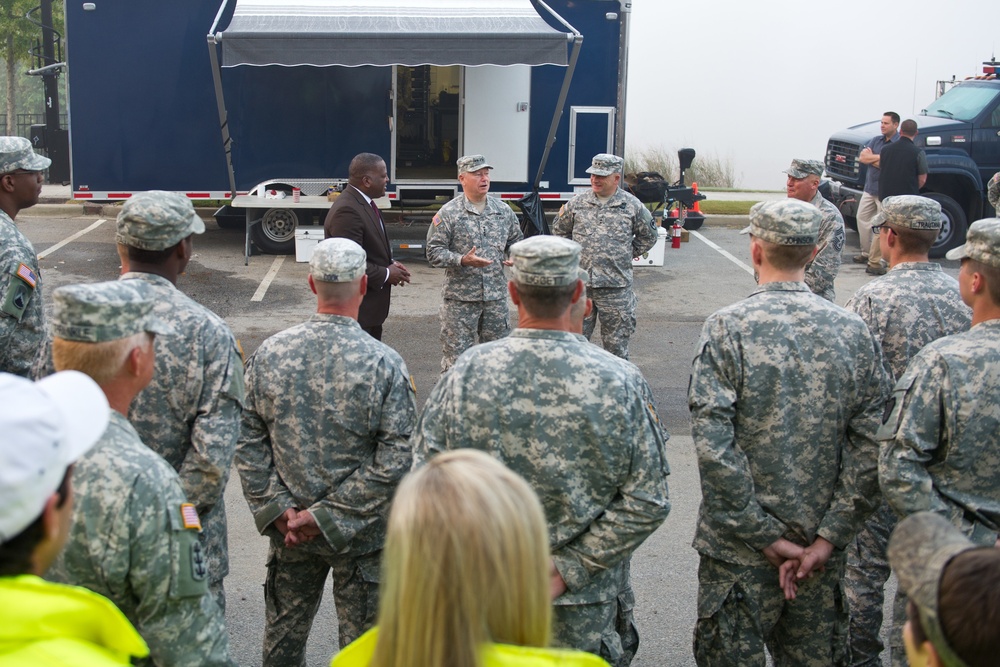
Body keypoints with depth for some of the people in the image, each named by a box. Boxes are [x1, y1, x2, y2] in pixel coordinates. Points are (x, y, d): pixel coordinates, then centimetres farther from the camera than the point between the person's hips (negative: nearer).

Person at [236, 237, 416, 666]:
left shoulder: (269, 354, -9)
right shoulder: (384, 364, -19)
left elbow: (248, 442, -5)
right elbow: (396, 461, -20)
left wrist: (277, 509, -4)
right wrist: (328, 516, -15)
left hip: (288, 530, 3)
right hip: (361, 534, -3)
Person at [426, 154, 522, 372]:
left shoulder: (503, 211, 8)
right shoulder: (448, 213, -6)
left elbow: (515, 241, 20)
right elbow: (434, 252, -8)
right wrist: (462, 260, -22)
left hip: (496, 297, 4)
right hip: (460, 298, -4)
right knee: (456, 356, -1)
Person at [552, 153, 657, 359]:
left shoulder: (632, 206, -2)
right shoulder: (577, 203, 3)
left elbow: (648, 237, 11)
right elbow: (559, 230, 18)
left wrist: (625, 256, 7)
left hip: (615, 288, -2)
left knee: (616, 342, 5)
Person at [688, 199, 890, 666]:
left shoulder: (727, 328, -12)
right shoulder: (853, 331, -3)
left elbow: (713, 447, -18)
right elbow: (870, 448, -7)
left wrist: (766, 537, -12)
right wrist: (826, 539, -6)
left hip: (740, 550, -3)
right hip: (823, 549, 3)